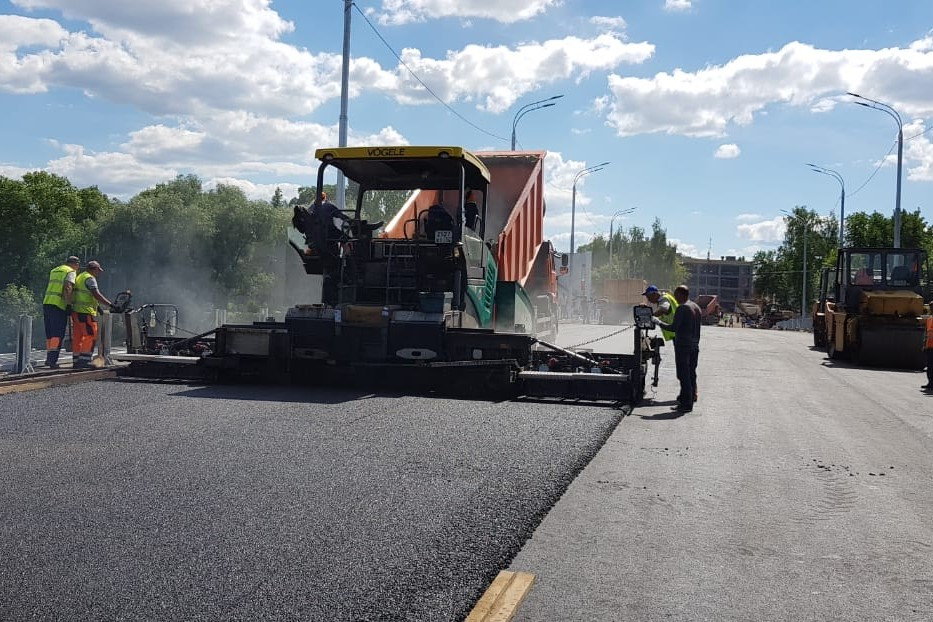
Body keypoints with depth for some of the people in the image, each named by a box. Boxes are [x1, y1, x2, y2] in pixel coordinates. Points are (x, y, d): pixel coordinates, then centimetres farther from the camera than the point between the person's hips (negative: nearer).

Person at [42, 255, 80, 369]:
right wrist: (69, 304, -18)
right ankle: (52, 360, -18)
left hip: (46, 303, 8)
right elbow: (68, 288, -15)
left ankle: (49, 358, 20)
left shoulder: (54, 270, 25)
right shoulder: (71, 272, -1)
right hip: (59, 305, -8)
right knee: (58, 334, -9)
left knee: (50, 333, 16)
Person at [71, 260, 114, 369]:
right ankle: (84, 360, -12)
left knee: (77, 337, 10)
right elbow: (97, 295, -20)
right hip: (86, 311, -10)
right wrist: (111, 305, -22)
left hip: (76, 311, 10)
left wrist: (96, 306, 30)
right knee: (90, 336, -8)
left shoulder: (79, 277, 22)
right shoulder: (90, 278, -9)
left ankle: (77, 361, 12)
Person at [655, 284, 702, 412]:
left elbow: (674, 327, -16)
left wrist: (659, 322, -4)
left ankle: (686, 404, -4)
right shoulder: (696, 307, 14)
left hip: (683, 346, -9)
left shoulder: (682, 308, -14)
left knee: (684, 375, -5)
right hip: (694, 346, 9)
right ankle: (690, 399, 19)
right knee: (691, 374, 13)